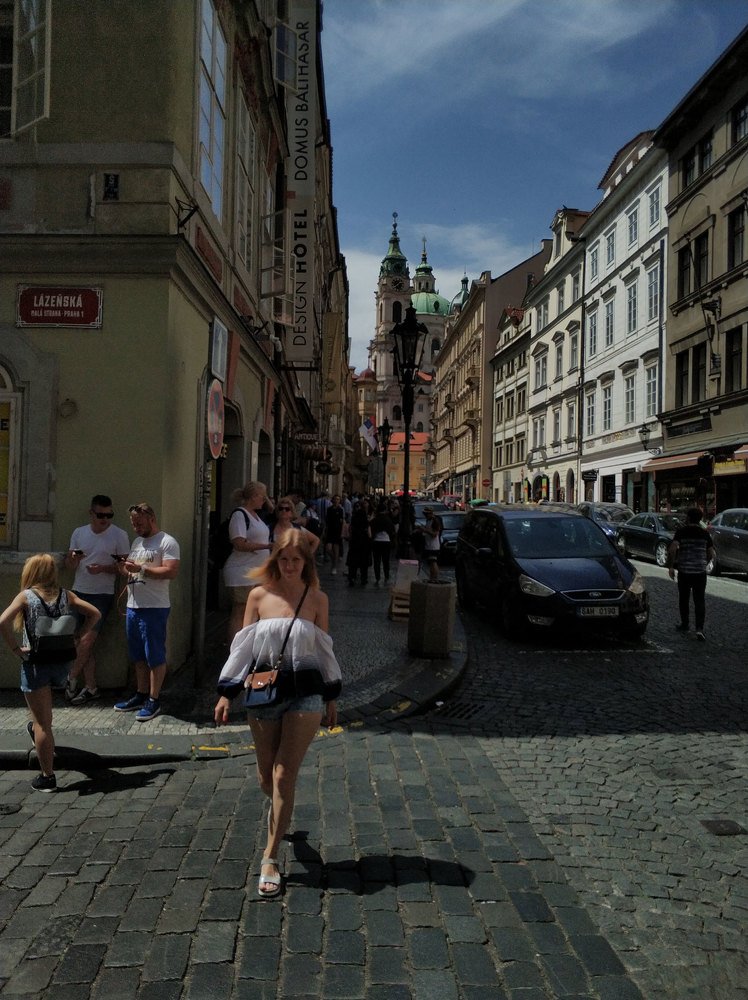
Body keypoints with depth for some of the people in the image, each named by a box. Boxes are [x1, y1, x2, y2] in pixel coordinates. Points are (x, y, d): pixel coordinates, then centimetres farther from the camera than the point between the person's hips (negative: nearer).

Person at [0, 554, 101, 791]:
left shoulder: (26, 596, -6)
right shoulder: (65, 595, 3)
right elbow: (95, 613, 0)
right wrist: (78, 639, 4)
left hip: (35, 663, -3)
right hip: (62, 663, 4)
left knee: (42, 724, 4)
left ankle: (47, 777, 10)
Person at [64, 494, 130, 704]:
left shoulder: (119, 535, -6)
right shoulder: (79, 533, 7)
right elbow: (69, 565, 11)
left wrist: (103, 568, -21)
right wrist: (73, 558, -12)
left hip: (102, 596, -4)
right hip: (79, 592, 5)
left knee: (87, 642, -10)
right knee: (85, 644, 6)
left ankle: (71, 679, 11)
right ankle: (90, 687, 14)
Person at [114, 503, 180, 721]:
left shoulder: (167, 542, -9)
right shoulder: (137, 542, 18)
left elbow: (171, 571, -20)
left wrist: (141, 568, -20)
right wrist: (123, 568, 2)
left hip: (154, 608, -8)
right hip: (133, 607, 8)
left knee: (155, 656, -2)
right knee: (138, 656, 15)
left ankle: (154, 701, 5)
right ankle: (141, 696, 26)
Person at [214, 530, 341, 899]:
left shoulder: (317, 599, -2)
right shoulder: (259, 595, -1)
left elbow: (324, 649, 5)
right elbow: (243, 646, 2)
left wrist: (331, 698, 9)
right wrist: (226, 694, 0)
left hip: (304, 695, -2)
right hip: (263, 692, 2)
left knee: (284, 776, -4)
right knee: (265, 776, 14)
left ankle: (270, 857, 9)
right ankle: (280, 814, 49)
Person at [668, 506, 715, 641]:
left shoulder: (681, 531, -7)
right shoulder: (705, 533, 3)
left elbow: (672, 549, -17)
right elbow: (711, 554, 8)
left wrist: (670, 566, -9)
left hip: (684, 571, -2)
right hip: (700, 571, 2)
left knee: (684, 599, 14)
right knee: (699, 600, 3)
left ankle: (684, 625, 24)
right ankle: (699, 628, -11)